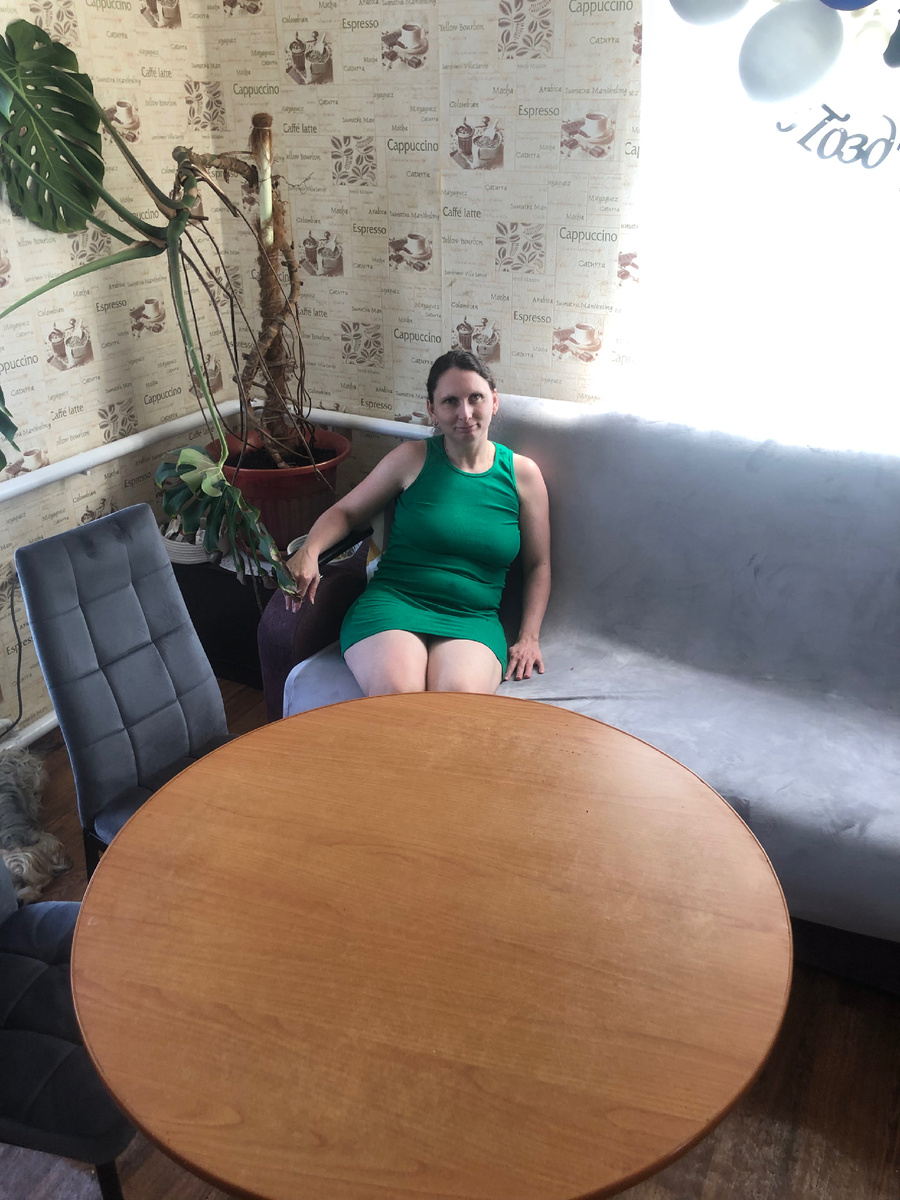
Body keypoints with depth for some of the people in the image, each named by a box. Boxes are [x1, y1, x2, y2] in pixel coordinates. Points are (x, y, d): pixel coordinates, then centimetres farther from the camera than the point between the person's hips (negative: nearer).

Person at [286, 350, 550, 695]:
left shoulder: (522, 474, 10)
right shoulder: (413, 459, 6)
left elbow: (537, 566, 16)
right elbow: (345, 511, 13)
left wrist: (529, 637, 3)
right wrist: (308, 552, -8)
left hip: (473, 620, 1)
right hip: (393, 601, 0)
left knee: (459, 698, -33)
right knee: (396, 692, -32)